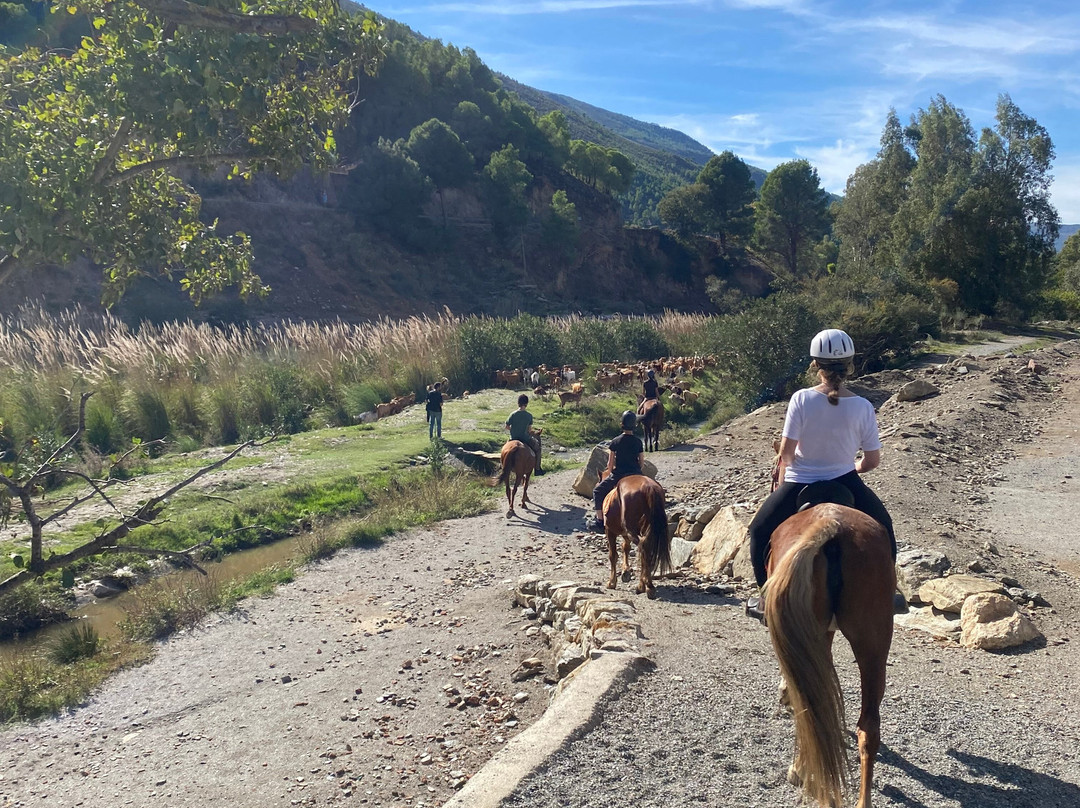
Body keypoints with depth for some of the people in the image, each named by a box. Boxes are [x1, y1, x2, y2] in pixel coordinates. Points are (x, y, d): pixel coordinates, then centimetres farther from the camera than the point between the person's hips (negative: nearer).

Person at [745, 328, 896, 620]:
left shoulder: (801, 399, -14)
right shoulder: (863, 407, -9)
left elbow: (786, 452, -12)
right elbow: (873, 460, -3)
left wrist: (783, 483, 7)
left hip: (799, 485, -1)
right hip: (845, 484, 2)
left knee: (761, 530, 20)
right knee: (883, 528, 29)